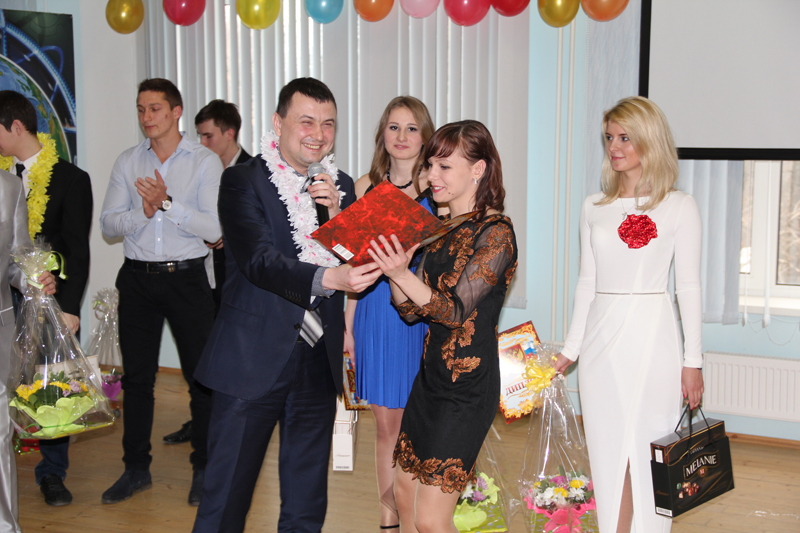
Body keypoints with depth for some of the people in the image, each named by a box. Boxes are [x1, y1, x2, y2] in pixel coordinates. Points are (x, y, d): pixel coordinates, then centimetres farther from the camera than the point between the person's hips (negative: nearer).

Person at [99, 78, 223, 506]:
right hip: (138, 278, 3)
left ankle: (204, 470, 14)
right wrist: (143, 212, -15)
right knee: (136, 375, 9)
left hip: (186, 278, -3)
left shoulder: (205, 162, -2)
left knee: (201, 375, 1)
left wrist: (167, 202, -18)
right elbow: (108, 224, 3)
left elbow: (214, 229, -11)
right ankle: (136, 469, 22)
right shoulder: (127, 162, 8)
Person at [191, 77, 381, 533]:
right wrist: (328, 278, -35)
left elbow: (359, 264, 3)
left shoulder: (341, 187, 8)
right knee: (228, 488, 4)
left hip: (319, 362, 5)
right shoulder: (243, 181, -7)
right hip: (254, 358, -4)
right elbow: (259, 260, -20)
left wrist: (337, 214, -13)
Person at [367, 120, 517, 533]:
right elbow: (412, 310, 8)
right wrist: (392, 268, -8)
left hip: (467, 389, -8)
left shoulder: (495, 232, -13)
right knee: (405, 494, 15)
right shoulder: (441, 229, 11)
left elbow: (455, 310, -18)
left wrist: (401, 273, -28)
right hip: (430, 375, 8)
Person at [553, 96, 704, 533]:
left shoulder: (679, 206, -1)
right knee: (608, 451, 6)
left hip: (651, 337, -3)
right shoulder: (594, 208, 9)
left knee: (649, 450, 0)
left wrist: (692, 360, -3)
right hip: (601, 337, 3)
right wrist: (570, 349, 13)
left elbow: (688, 286, 0)